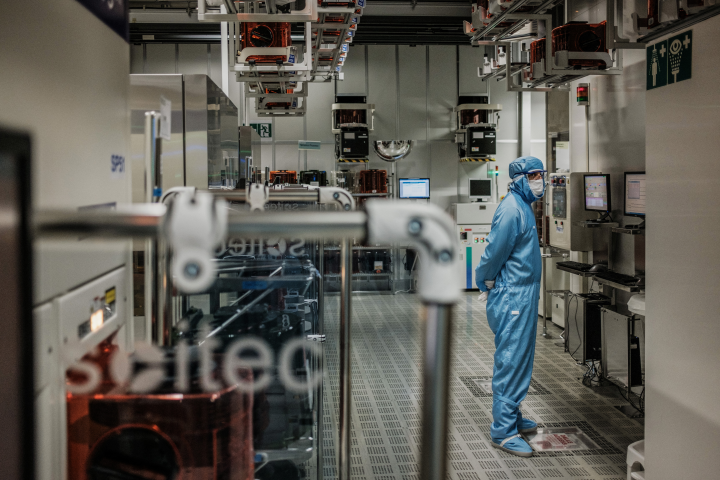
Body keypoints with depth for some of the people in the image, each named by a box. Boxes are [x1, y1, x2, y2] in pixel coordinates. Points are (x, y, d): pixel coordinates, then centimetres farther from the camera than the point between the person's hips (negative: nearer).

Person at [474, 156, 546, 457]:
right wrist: (487, 286, -5)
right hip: (512, 297, -10)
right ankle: (503, 431, -1)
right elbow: (495, 252, -18)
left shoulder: (523, 207, 15)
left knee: (520, 359, 17)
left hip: (524, 295, 10)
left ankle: (512, 417, 29)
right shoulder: (511, 210, -18)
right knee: (510, 361, -7)